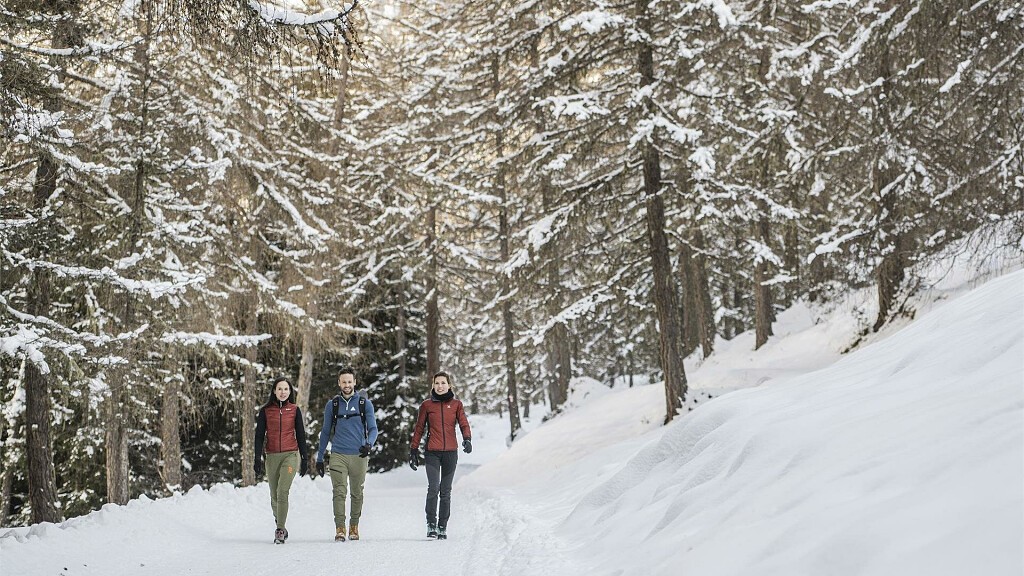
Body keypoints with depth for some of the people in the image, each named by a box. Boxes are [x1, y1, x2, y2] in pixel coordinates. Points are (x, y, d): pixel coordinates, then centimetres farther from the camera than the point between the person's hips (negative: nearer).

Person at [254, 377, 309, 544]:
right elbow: (259, 436, 5)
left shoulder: (294, 410, 5)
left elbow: (300, 435, 9)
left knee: (282, 491, -18)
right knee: (274, 496, 8)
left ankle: (280, 530, -15)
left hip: (290, 455, -2)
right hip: (272, 456, 2)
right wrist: (258, 459, -2)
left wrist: (304, 459, 7)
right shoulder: (265, 411, 5)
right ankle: (281, 526, 28)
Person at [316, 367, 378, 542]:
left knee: (357, 493, 8)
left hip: (359, 456, 0)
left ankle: (354, 526, 22)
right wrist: (319, 458, 13)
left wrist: (369, 444, -15)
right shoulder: (332, 405, 9)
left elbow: (373, 428, 7)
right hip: (338, 455, 0)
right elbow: (325, 432, 15)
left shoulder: (365, 403, 6)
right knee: (340, 492, -11)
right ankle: (339, 529, -11)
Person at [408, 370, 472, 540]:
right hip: (432, 453, -1)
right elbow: (419, 429, 10)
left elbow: (464, 424, 1)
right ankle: (431, 524, -2)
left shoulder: (456, 404, 7)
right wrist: (413, 451, 7)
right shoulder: (427, 405, 5)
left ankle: (442, 527, 15)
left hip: (451, 452, 1)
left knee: (446, 491, 6)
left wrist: (467, 439, -19)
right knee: (433, 488, -15)